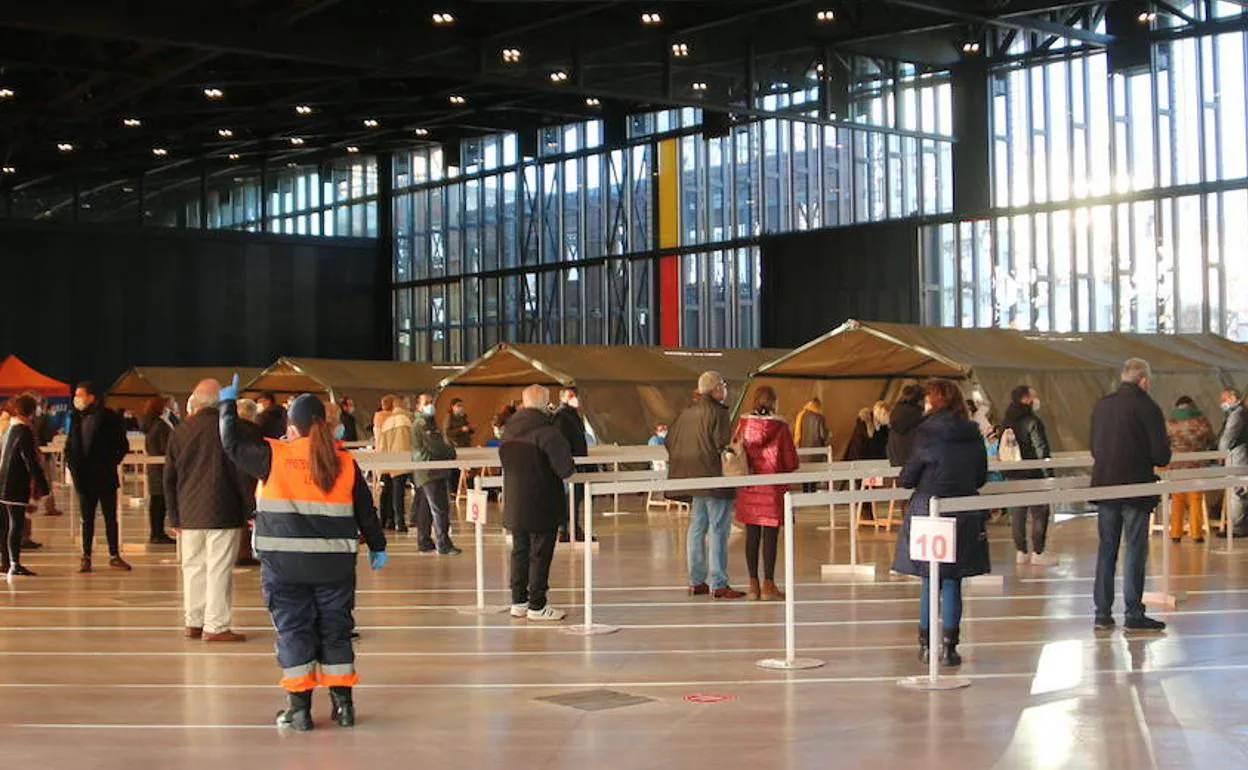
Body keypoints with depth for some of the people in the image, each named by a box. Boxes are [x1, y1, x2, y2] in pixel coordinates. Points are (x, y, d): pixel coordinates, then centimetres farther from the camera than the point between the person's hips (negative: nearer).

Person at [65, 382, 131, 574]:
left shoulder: (108, 417, -4)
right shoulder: (76, 418, 7)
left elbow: (123, 445, -1)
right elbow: (69, 446, 16)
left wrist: (110, 464, -6)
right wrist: (73, 466, 3)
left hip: (105, 478, -3)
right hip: (84, 478, 3)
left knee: (110, 518, 4)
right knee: (87, 520, 8)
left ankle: (114, 556, 12)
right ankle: (86, 558, 13)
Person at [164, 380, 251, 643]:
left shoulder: (180, 432, 6)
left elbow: (169, 478, 11)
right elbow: (243, 473, -8)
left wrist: (174, 517, 18)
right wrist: (249, 511, 0)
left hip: (189, 513, 4)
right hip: (223, 513, -4)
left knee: (193, 567, 14)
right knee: (219, 569, -2)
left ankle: (193, 622, 19)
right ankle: (215, 626, -3)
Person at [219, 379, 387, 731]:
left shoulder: (273, 456, -6)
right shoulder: (344, 463, 3)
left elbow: (233, 445, 6)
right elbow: (365, 509, 9)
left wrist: (228, 404, 19)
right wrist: (377, 546, 22)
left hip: (284, 562, -2)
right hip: (334, 563, 2)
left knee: (293, 630, 5)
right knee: (335, 630, 11)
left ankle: (299, 707, 5)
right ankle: (343, 703, 15)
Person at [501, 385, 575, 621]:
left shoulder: (509, 429, 4)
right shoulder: (546, 431, -19)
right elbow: (565, 467, -22)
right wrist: (568, 469, -1)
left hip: (514, 504, 7)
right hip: (542, 505, -7)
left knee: (520, 551, 15)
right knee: (540, 554, 1)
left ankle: (518, 601, 21)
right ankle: (537, 606, 6)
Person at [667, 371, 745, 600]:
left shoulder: (687, 413, 10)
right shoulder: (717, 413, -13)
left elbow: (670, 441, 16)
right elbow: (724, 445, -20)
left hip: (694, 478, 8)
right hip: (715, 478, -8)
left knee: (697, 528, 13)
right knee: (718, 530, -4)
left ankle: (696, 582, 17)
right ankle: (718, 584, -4)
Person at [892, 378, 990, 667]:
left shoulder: (928, 433, -10)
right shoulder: (974, 435, 2)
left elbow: (907, 479, -6)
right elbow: (981, 478, 12)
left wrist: (924, 479, 16)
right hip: (964, 517, 2)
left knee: (929, 583, 8)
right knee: (952, 583, 6)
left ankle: (926, 645, 14)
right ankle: (949, 647, 6)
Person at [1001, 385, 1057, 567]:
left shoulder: (1006, 423, 10)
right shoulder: (1032, 422, -13)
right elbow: (1041, 449, -15)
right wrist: (1047, 473, -11)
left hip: (1013, 475, 7)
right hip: (1033, 474, -7)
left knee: (1018, 513, 9)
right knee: (1040, 512, 0)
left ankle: (1021, 551, 12)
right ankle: (1037, 553, 0)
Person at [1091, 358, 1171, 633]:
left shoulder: (1101, 405, 6)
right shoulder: (1147, 407, -11)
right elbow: (1161, 456, -12)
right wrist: (1149, 458, 9)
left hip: (1104, 485, 5)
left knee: (1106, 550, 10)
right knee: (1135, 551, 1)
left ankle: (1102, 613, 12)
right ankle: (1134, 615, 2)